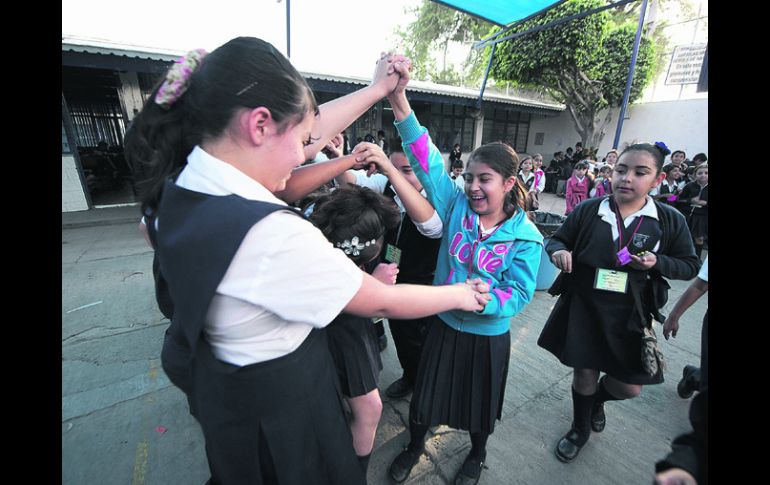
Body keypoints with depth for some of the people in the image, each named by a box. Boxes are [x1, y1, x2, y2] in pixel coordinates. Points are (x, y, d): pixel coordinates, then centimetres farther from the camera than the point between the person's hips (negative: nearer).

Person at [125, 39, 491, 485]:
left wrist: (378, 89, 5)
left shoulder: (183, 182, -11)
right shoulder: (272, 235, -38)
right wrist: (460, 294, -6)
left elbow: (312, 134, -4)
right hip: (281, 402, -7)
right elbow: (382, 301, -25)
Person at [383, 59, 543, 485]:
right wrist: (399, 101, -29)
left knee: (480, 403, 23)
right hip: (443, 325, 2)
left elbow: (518, 294, -17)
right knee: (426, 394, 20)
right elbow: (429, 163, -20)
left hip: (488, 336, -1)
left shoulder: (526, 237, -14)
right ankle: (414, 446, 51)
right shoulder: (457, 208, -10)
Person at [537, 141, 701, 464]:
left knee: (629, 386, 10)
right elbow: (556, 239, 4)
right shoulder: (588, 210, -5)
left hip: (629, 316, 1)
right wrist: (558, 251, -20)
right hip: (583, 308, -1)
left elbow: (690, 265, 6)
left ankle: (597, 400, 49)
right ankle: (580, 428, 42)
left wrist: (657, 262, -15)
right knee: (584, 373, 12)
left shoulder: (670, 220, -3)